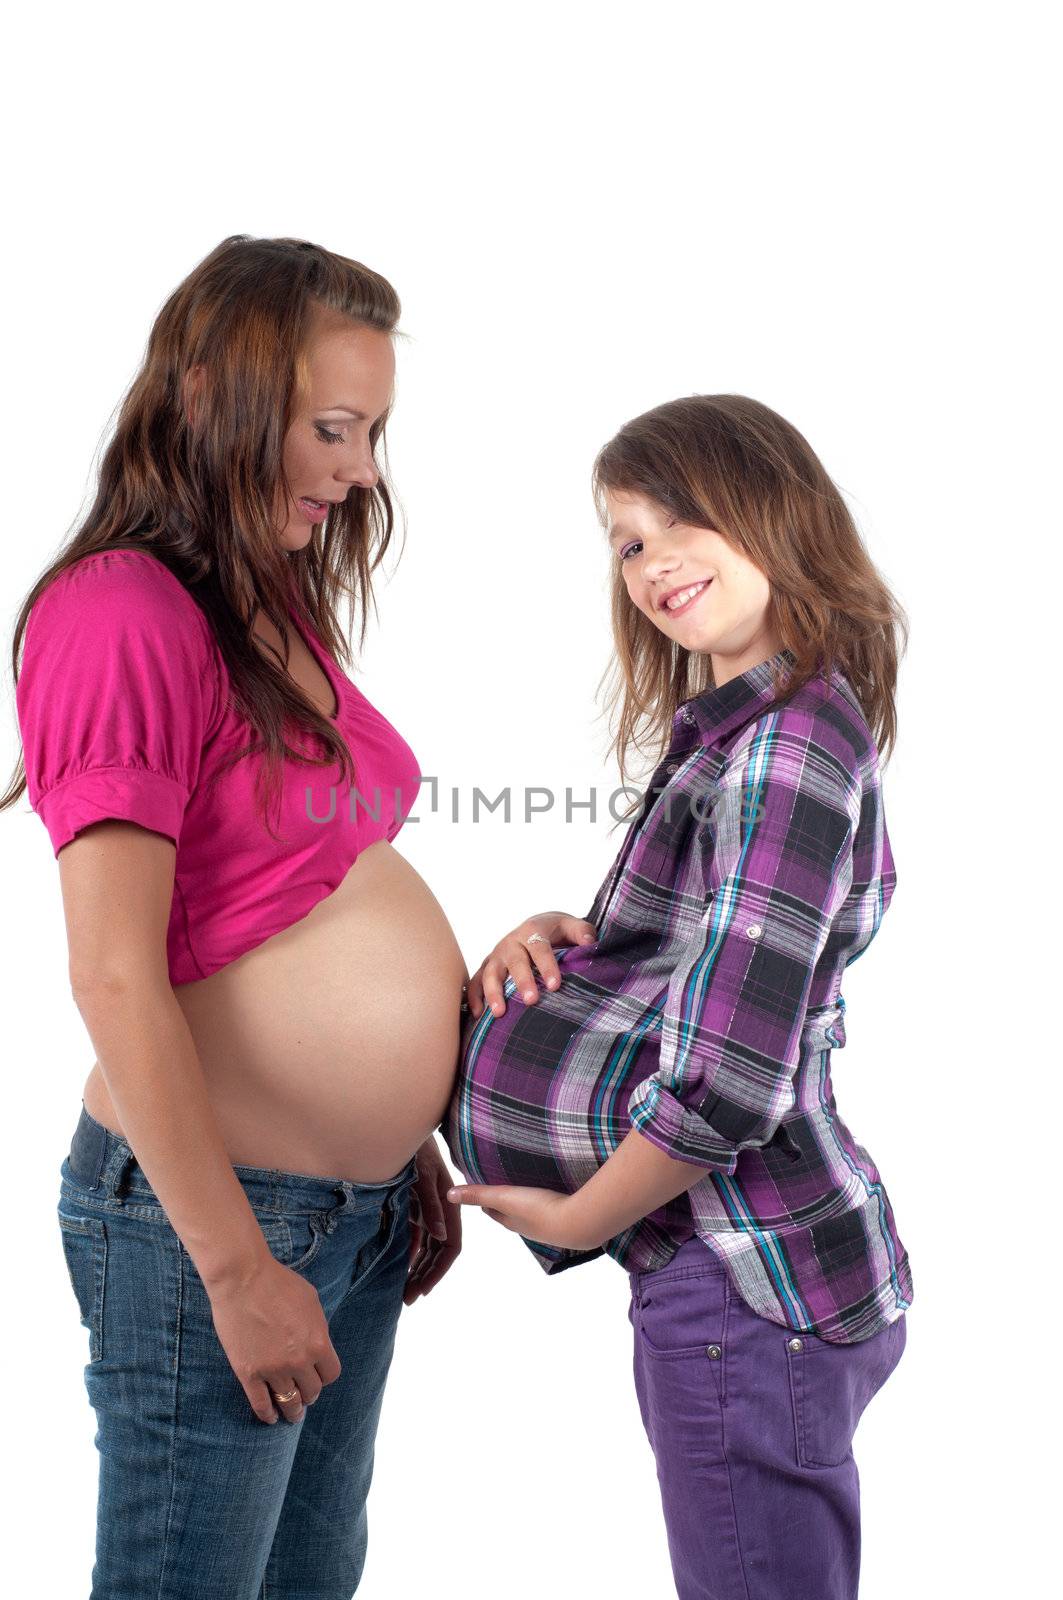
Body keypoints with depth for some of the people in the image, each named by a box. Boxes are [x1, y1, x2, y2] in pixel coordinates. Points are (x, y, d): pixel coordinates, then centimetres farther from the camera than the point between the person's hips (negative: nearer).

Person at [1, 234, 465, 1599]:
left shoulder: (280, 610, 9)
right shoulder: (121, 612, -17)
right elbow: (116, 977, -20)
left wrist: (409, 1154, 14)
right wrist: (237, 1266, -18)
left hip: (361, 1209, 8)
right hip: (213, 1219, -8)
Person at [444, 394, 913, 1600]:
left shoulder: (781, 754, -21)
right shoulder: (733, 728, 9)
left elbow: (723, 1087, -26)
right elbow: (688, 952, 19)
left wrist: (571, 1217, -10)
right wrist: (564, 935, -1)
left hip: (750, 1298, -10)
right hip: (785, 1264, 10)